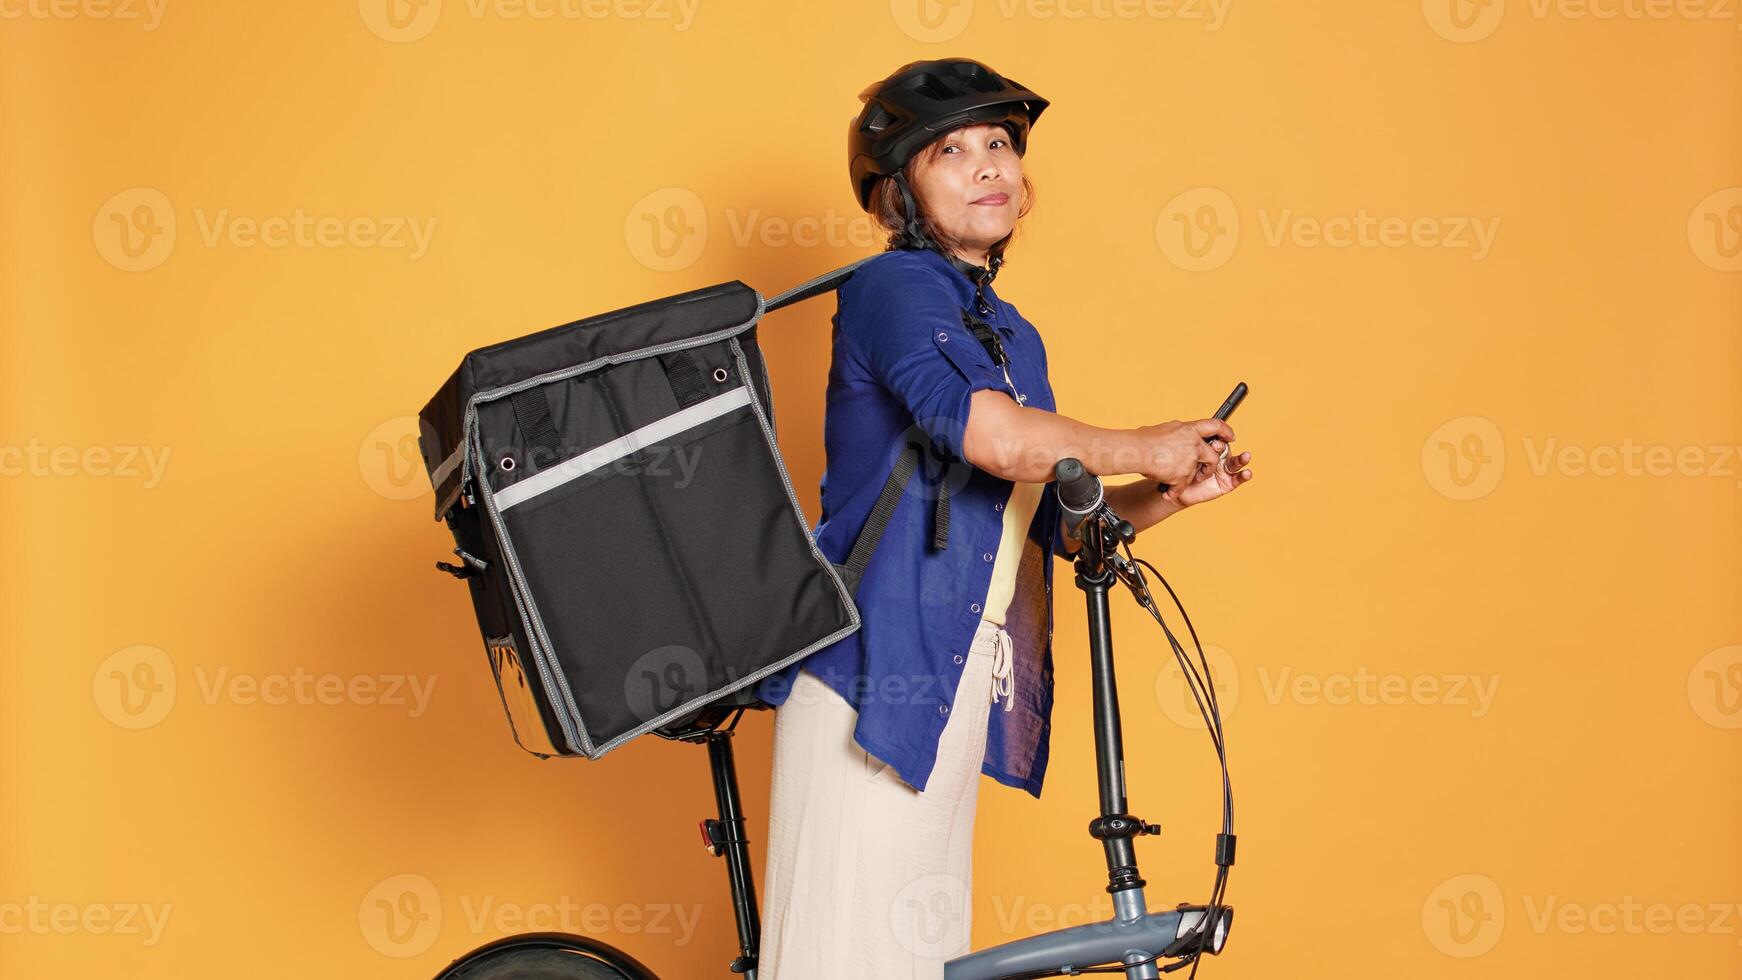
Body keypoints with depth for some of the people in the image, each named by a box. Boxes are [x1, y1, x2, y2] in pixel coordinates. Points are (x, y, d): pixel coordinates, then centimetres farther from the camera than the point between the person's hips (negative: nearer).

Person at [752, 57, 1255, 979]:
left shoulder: (1014, 336, 19)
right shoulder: (893, 287, -7)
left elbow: (1052, 521, 23)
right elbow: (995, 433, -23)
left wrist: (1168, 495, 7)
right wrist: (1142, 449, -9)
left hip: (960, 689, 8)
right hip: (871, 673, -8)